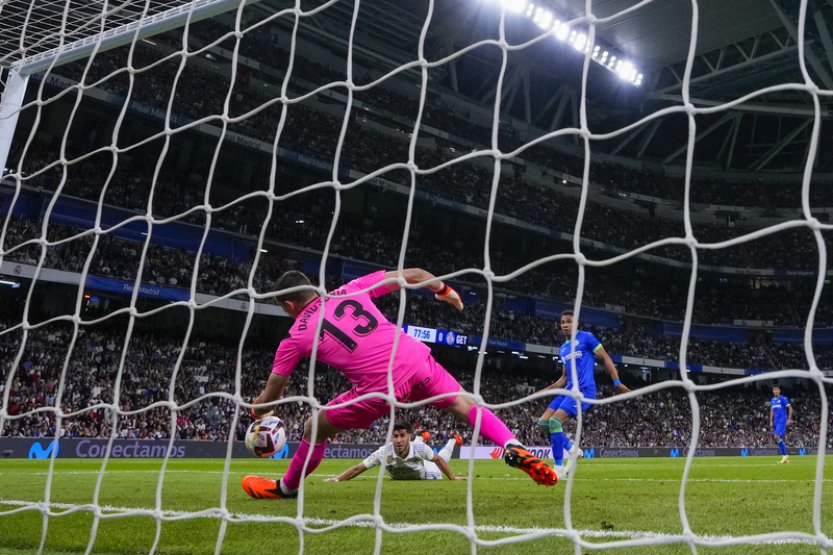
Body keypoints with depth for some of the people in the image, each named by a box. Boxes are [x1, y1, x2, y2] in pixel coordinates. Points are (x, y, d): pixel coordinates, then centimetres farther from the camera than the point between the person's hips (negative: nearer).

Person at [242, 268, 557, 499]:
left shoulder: (296, 337, 11)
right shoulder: (351, 289, 16)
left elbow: (269, 398, 18)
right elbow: (413, 275, 17)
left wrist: (256, 410, 42)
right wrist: (445, 290, 35)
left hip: (380, 388, -2)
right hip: (416, 359, 3)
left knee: (315, 428, 20)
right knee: (465, 406, 21)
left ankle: (286, 488, 38)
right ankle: (513, 448, 1)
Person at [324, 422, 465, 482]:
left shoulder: (418, 448, -44)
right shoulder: (384, 452, -46)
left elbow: (438, 460, -26)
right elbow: (358, 468, -42)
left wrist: (452, 478, -21)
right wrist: (337, 479, -51)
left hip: (422, 473, -1)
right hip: (398, 478, 1)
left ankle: (453, 441, 54)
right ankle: (420, 439, 64)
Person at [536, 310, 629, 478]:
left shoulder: (586, 338, -2)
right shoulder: (562, 349, 19)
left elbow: (605, 358, -2)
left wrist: (617, 383, -10)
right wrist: (546, 390, 16)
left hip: (583, 389, -8)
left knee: (555, 422, -21)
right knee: (543, 422, -1)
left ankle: (558, 469, -13)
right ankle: (573, 449, 14)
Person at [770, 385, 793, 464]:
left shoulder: (783, 399, -6)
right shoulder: (772, 400, 14)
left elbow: (790, 408, -6)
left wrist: (789, 419, -11)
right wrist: (771, 422, 13)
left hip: (782, 420, -7)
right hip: (776, 421, 7)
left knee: (777, 437, -18)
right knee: (779, 439, 5)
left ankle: (785, 455, -9)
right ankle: (785, 457, 13)